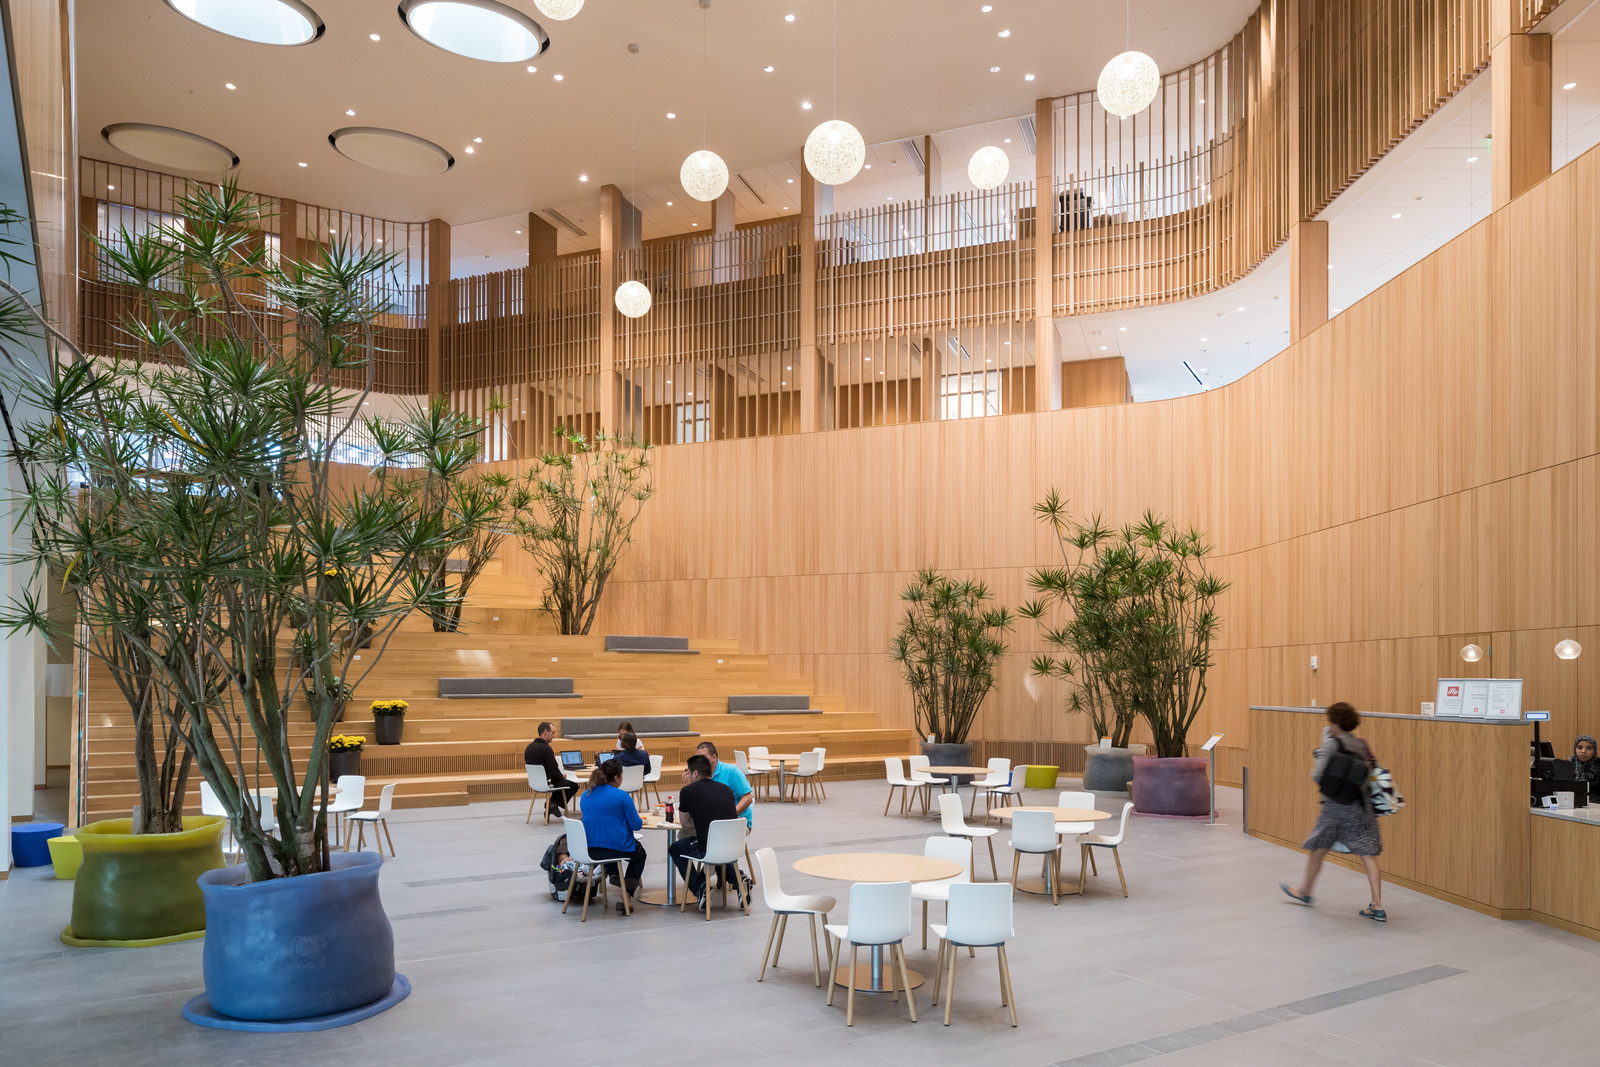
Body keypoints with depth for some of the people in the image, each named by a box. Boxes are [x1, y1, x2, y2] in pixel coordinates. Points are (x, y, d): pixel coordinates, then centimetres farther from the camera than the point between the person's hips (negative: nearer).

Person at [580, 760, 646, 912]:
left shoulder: (586, 796, 4)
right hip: (617, 849, -6)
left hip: (590, 850, 6)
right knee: (640, 853, 28)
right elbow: (636, 825, -11)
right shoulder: (622, 796, -15)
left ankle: (613, 875, 20)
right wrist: (638, 818, 12)